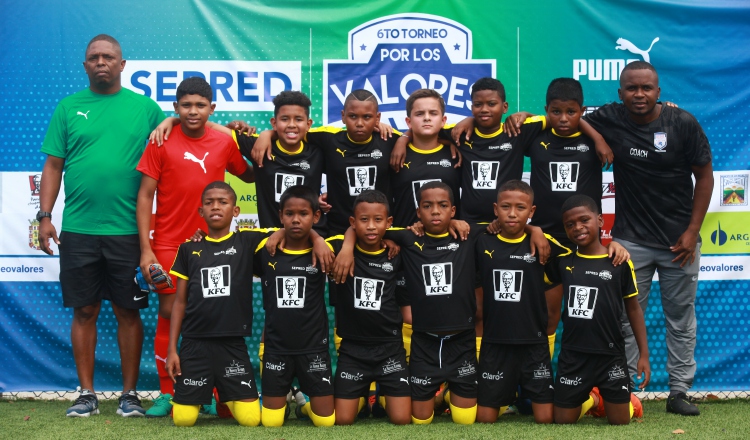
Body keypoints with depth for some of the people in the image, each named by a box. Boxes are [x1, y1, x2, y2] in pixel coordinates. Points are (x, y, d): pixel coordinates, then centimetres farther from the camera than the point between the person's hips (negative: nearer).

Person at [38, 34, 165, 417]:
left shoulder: (146, 108, 5)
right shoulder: (68, 108, 8)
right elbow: (53, 165, 7)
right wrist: (45, 216, -1)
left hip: (128, 231, -1)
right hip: (78, 231, 1)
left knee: (128, 312, 4)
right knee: (84, 311, 6)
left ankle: (129, 393, 14)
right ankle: (86, 393, 15)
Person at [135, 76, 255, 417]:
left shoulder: (225, 143, 2)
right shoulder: (161, 143, -3)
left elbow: (250, 176, 18)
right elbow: (145, 196, -4)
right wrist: (146, 249, -8)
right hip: (168, 244, -2)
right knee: (169, 313, 0)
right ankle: (167, 393, 9)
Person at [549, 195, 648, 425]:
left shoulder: (619, 262, -6)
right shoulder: (562, 261, 1)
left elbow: (633, 309, 1)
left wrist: (644, 354, 1)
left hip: (610, 355, -2)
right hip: (573, 355, 2)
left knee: (620, 422, 3)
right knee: (563, 420, 8)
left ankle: (628, 400, 38)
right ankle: (591, 399, 38)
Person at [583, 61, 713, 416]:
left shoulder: (683, 123, -9)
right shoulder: (610, 120, -7)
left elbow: (704, 175, -2)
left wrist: (692, 231, -6)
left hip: (679, 240, 0)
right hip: (630, 239, 0)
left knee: (681, 319, 9)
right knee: (626, 319, 2)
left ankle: (679, 392, 19)